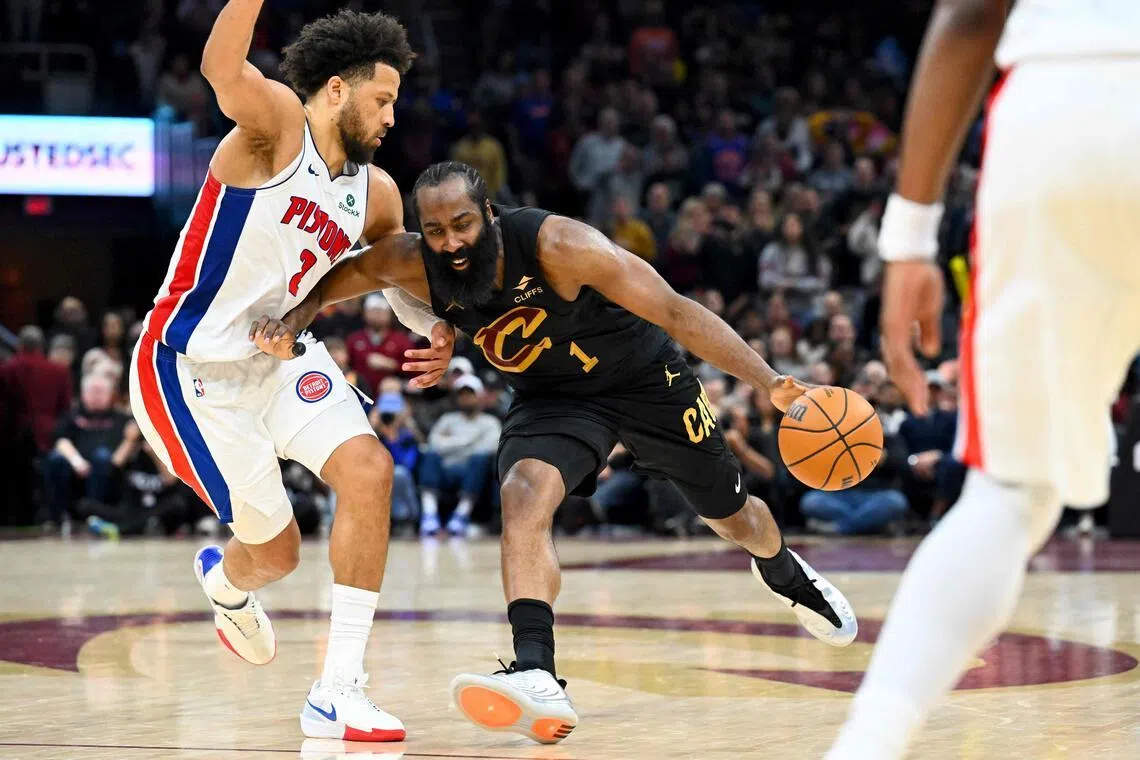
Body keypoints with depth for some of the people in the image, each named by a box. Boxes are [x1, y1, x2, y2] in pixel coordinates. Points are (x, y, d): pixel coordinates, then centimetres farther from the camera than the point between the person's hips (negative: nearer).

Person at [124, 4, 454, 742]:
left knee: (369, 469, -17)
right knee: (275, 552, -1)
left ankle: (339, 691, -11)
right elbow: (222, 67, -38)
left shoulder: (375, 193, 5)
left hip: (280, 356, 7)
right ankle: (227, 583, 41)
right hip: (190, 372, -7)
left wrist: (439, 327, 4)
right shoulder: (277, 124, -15)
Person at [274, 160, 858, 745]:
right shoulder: (411, 265, -23)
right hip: (550, 396, 2)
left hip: (646, 377, -2)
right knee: (523, 497, -29)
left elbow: (673, 310, -32)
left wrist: (769, 383, -39)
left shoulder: (557, 245, -35)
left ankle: (782, 571, 53)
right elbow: (342, 272, -4)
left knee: (731, 515, 16)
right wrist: (304, 308, -27)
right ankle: (537, 679, -36)